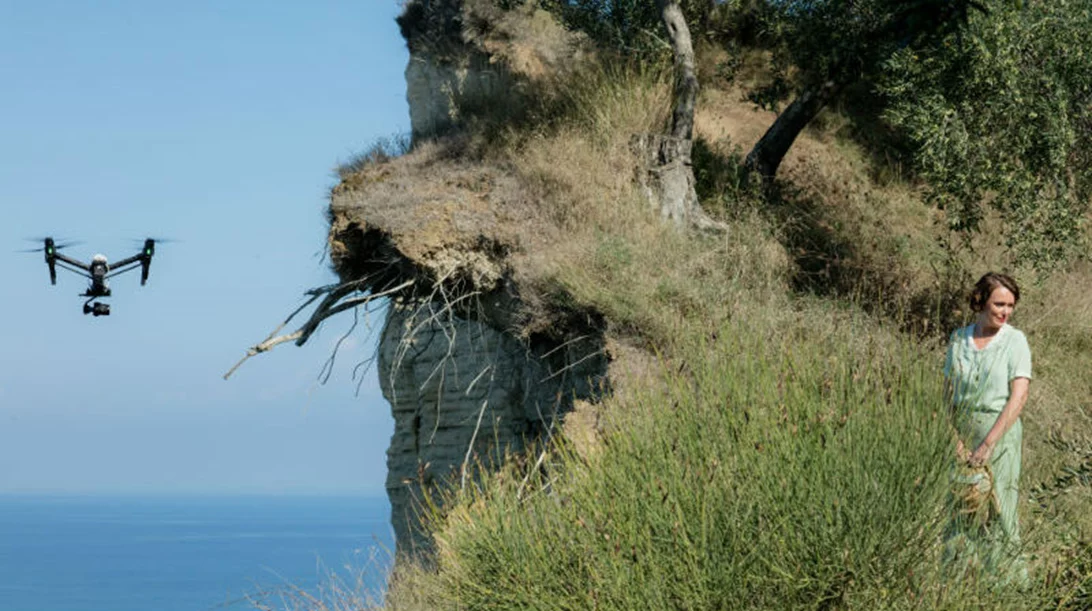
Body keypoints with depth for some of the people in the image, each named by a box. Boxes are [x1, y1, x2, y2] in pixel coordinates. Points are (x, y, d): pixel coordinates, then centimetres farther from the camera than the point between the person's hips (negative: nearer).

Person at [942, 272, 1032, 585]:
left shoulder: (1015, 341, -6)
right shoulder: (959, 339, 5)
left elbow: (1018, 397, -13)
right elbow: (948, 393, 7)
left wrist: (988, 444, -18)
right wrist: (955, 438, -7)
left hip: (1000, 431, -3)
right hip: (963, 432, 3)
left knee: (996, 510, -2)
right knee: (960, 509, 6)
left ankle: (1007, 581, 7)